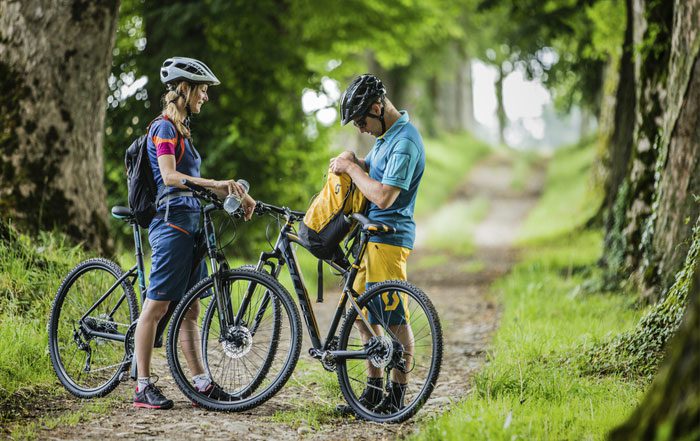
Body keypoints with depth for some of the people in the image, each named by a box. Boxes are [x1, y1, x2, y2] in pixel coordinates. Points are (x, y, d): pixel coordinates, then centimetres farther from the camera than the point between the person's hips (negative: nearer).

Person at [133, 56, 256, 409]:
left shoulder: (181, 130, 20)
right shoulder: (164, 128, -8)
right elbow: (170, 176, -21)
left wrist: (230, 193, 12)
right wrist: (215, 184, -29)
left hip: (190, 224, 9)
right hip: (172, 222, -9)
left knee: (189, 310, 9)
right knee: (156, 306, -6)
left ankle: (202, 384, 10)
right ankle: (143, 387, -4)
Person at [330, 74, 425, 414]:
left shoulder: (405, 142, -18)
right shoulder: (387, 135, 14)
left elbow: (383, 196, -25)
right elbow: (370, 169, 26)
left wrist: (351, 168, -13)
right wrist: (349, 161, 5)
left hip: (389, 237, -10)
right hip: (369, 233, 10)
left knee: (394, 320, -5)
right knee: (362, 313, 13)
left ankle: (396, 396, 1)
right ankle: (373, 390, 20)